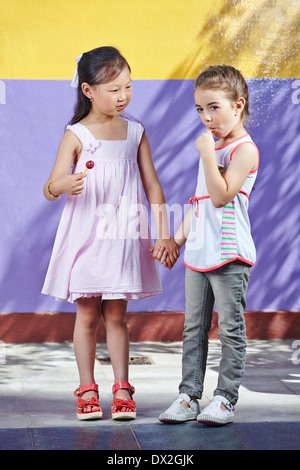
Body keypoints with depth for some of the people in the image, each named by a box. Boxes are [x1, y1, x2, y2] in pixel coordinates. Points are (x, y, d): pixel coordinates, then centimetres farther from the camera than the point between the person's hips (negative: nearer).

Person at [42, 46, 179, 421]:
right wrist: (65, 185, -34)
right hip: (85, 237, -2)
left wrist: (164, 234, 3)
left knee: (115, 315, 5)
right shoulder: (76, 135, -4)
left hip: (123, 236, 2)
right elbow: (52, 186, -10)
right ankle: (87, 390, 14)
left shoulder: (135, 132, 6)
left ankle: (122, 389, 13)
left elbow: (152, 185, 9)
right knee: (87, 315, 4)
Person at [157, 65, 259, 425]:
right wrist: (179, 237, 19)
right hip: (199, 252, 8)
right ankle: (189, 397, 15)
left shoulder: (244, 149, -9)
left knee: (231, 329, 0)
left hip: (229, 254, -8)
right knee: (193, 328, 9)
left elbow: (221, 195, -20)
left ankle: (225, 398, 6)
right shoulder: (212, 146, 17)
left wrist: (207, 154, -19)